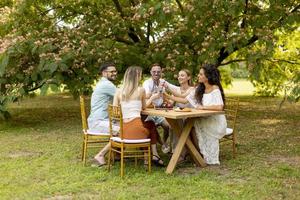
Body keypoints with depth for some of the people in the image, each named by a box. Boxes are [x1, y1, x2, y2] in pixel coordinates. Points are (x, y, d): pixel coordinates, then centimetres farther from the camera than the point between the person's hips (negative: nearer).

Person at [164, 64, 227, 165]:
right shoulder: (199, 89, 9)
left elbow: (220, 107, -29)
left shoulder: (215, 89, -13)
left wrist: (203, 107, -21)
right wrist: (169, 97, 3)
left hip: (216, 121, -5)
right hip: (204, 120, 5)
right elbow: (185, 100, 9)